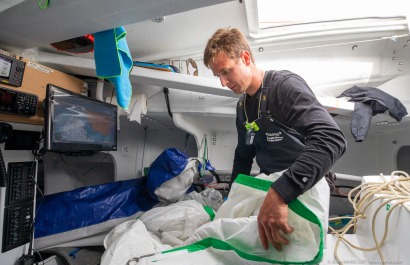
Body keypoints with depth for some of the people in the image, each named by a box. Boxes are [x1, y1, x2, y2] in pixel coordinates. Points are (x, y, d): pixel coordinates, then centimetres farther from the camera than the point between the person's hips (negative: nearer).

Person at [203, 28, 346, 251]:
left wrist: (280, 194, -41)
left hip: (302, 191, -6)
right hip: (270, 190, 6)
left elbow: (331, 139, -33)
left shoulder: (285, 85, -17)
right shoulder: (242, 106, 7)